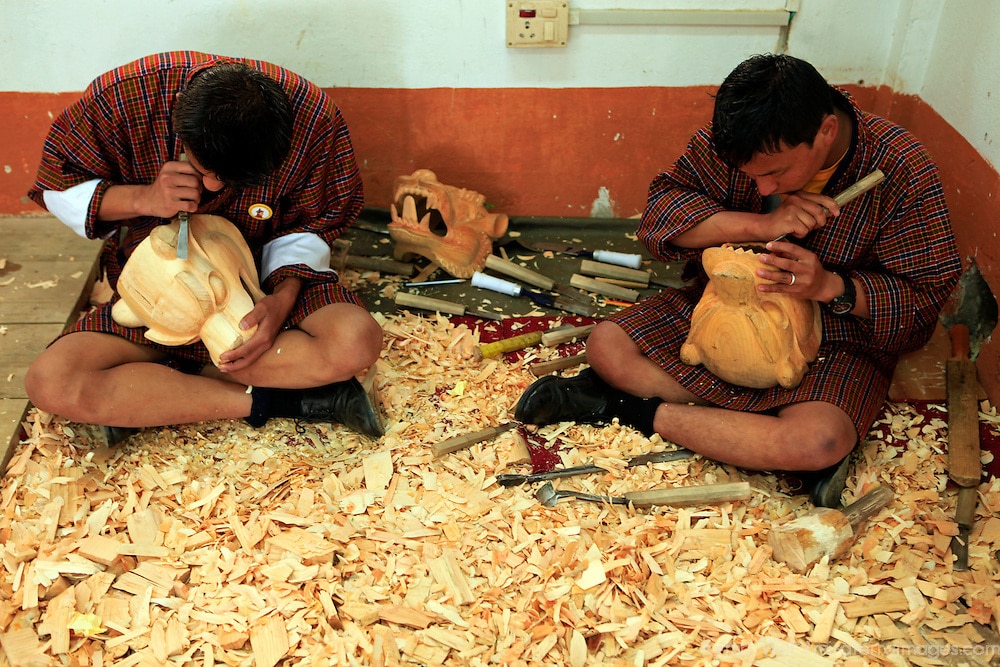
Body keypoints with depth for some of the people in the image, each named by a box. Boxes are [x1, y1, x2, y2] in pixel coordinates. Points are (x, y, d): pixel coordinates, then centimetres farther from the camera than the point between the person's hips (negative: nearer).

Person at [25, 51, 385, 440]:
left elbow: (312, 222, -5)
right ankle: (264, 401, -20)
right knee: (49, 384, -24)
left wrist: (284, 296, -23)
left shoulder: (314, 118, -22)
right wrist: (142, 199, -26)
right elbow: (56, 187, -7)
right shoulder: (120, 99, -21)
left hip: (267, 280, 0)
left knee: (356, 342, -33)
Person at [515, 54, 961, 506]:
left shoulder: (901, 169, -20)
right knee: (606, 347, -14)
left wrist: (830, 287, -31)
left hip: (835, 340, -3)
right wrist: (758, 224, -30)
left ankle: (637, 410, -17)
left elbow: (926, 296, -13)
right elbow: (659, 216, -15)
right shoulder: (736, 139, -14)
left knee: (821, 444, -34)